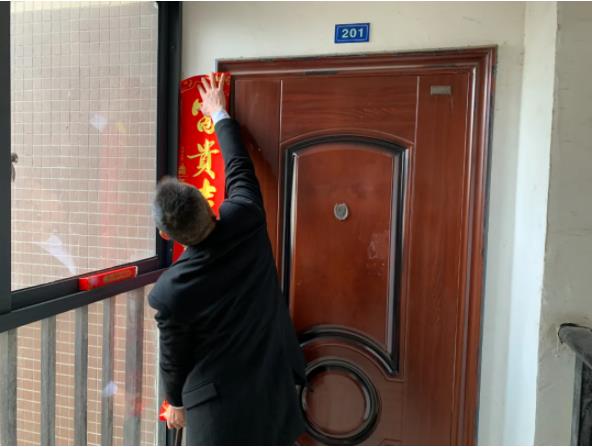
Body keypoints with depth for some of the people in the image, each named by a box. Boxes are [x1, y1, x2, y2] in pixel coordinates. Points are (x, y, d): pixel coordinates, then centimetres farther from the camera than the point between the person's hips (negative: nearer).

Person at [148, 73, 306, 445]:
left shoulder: (170, 292, -21)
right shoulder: (246, 220, -18)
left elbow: (174, 358, -4)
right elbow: (240, 167, 2)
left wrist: (177, 402, 17)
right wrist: (220, 114, 18)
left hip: (219, 405, -4)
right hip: (275, 390, 4)